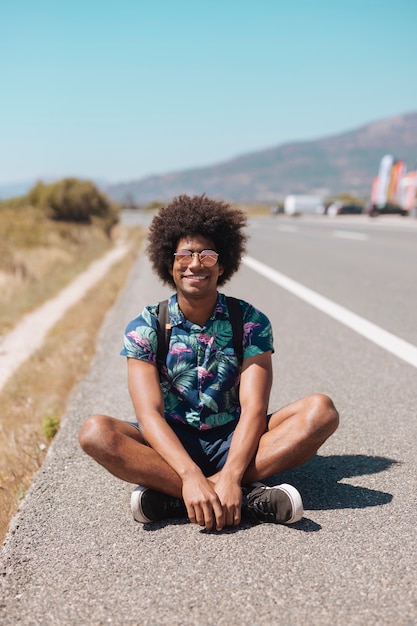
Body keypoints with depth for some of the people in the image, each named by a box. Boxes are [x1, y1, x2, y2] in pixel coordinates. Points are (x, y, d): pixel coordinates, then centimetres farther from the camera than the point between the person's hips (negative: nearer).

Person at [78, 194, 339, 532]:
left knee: (320, 410, -23)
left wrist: (231, 476, -33)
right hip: (172, 444, 0)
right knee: (96, 432, -28)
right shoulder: (145, 328, -6)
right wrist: (190, 475, -35)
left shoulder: (251, 323, -5)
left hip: (233, 442, 1)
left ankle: (170, 494, -31)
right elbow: (149, 413, -18)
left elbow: (254, 407, -15)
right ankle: (249, 495, -34)